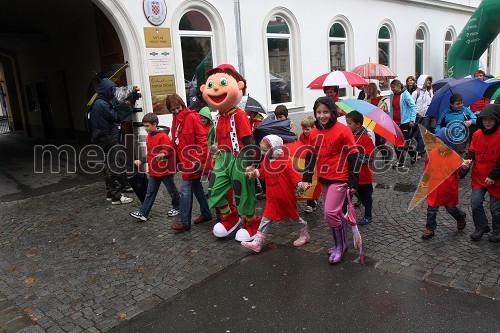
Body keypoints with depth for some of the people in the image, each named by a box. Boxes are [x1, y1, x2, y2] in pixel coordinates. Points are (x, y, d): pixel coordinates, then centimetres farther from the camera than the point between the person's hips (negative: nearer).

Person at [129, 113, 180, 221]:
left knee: (172, 190, 11)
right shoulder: (149, 137, 9)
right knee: (150, 192, 6)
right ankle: (143, 213, 5)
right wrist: (141, 161, 12)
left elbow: (169, 151, -20)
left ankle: (177, 207, 30)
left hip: (165, 170, -7)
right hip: (154, 171, 7)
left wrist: (163, 155, -39)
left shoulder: (163, 136, -17)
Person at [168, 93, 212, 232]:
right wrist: (177, 159, 12)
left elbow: (202, 138, -17)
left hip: (194, 161, -9)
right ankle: (206, 214, 31)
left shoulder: (192, 117, -13)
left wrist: (202, 160, -20)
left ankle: (184, 222, 4)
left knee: (186, 190, -5)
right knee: (197, 188, 17)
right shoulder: (176, 119, 12)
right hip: (184, 161, 9)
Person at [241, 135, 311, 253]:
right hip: (272, 197, 6)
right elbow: (262, 172, 17)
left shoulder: (285, 162, -18)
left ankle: (305, 235, 37)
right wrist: (254, 172, 1)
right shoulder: (265, 161, 3)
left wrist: (301, 184, -28)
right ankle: (257, 242, 6)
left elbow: (293, 174, -18)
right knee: (266, 218, 4)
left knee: (293, 215, 13)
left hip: (286, 196, -6)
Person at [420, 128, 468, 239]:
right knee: (431, 209, 7)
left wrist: (464, 168, -29)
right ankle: (430, 228, 22)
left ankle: (461, 218, 50)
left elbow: (459, 175, -10)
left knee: (451, 208, 19)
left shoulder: (455, 157, -17)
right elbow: (427, 169, 6)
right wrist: (424, 181, 14)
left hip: (449, 190, -2)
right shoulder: (432, 153, -9)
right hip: (434, 189, 2)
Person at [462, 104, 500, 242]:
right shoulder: (477, 134, -1)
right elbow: (472, 151, 11)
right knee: (475, 202, 0)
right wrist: (468, 159, -10)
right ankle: (481, 227, 23)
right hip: (478, 177, 4)